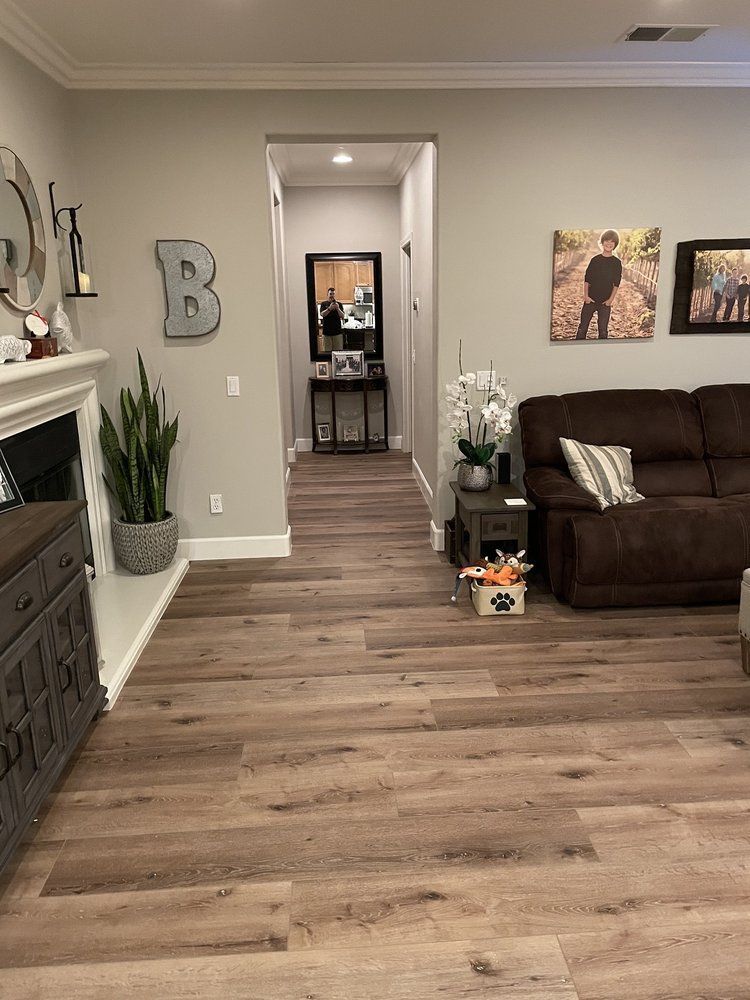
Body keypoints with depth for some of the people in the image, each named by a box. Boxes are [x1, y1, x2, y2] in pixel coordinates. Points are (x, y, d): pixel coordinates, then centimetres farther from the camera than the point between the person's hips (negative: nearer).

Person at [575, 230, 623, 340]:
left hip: (605, 301, -1)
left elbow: (616, 284, 1)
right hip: (590, 299, 1)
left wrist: (611, 299, -8)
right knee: (583, 327, 1)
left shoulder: (617, 263, 2)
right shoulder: (595, 260, 4)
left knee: (603, 329, 3)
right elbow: (586, 279, 4)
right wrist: (586, 295, -6)